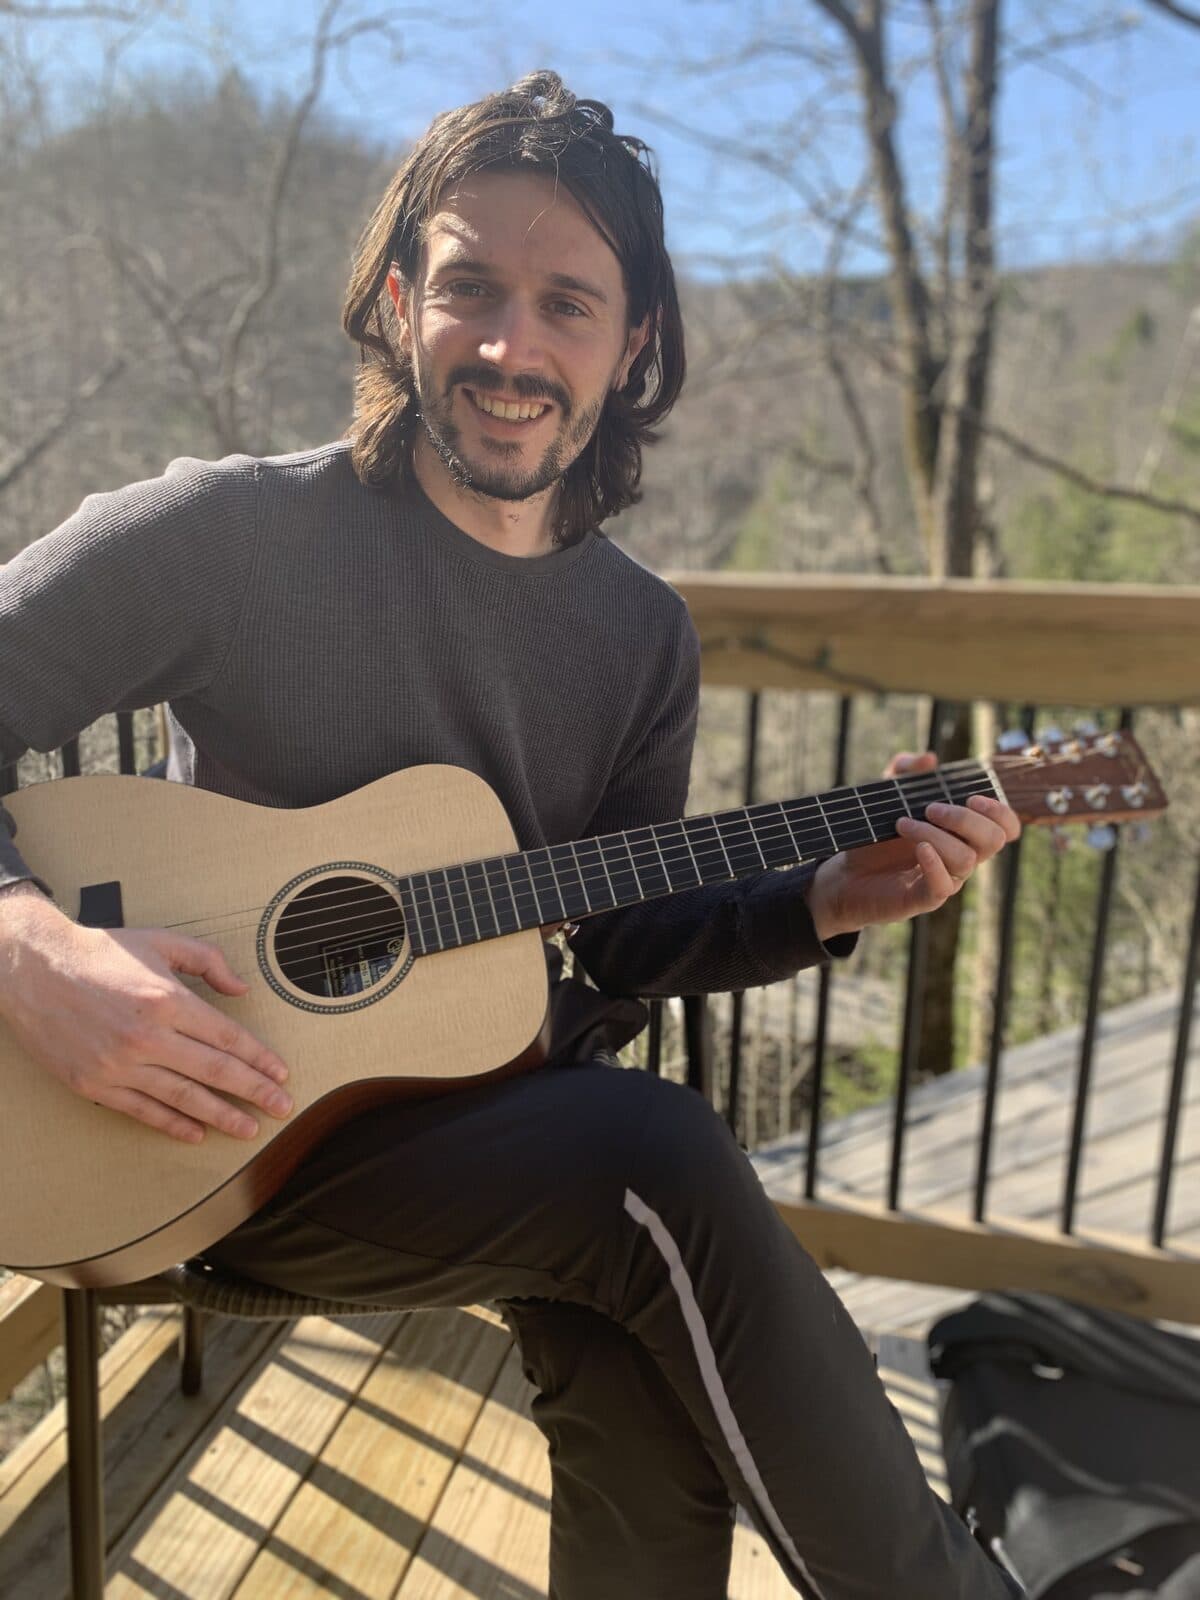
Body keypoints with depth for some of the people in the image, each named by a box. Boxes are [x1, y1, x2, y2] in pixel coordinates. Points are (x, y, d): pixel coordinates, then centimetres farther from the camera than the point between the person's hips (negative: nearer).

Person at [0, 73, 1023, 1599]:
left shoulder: (643, 638, 4)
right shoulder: (225, 533, -10)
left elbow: (618, 941, 9)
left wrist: (827, 901, -5)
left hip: (499, 1114, 4)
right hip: (230, 1126, -3)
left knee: (645, 1376, -25)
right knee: (666, 1164, -26)